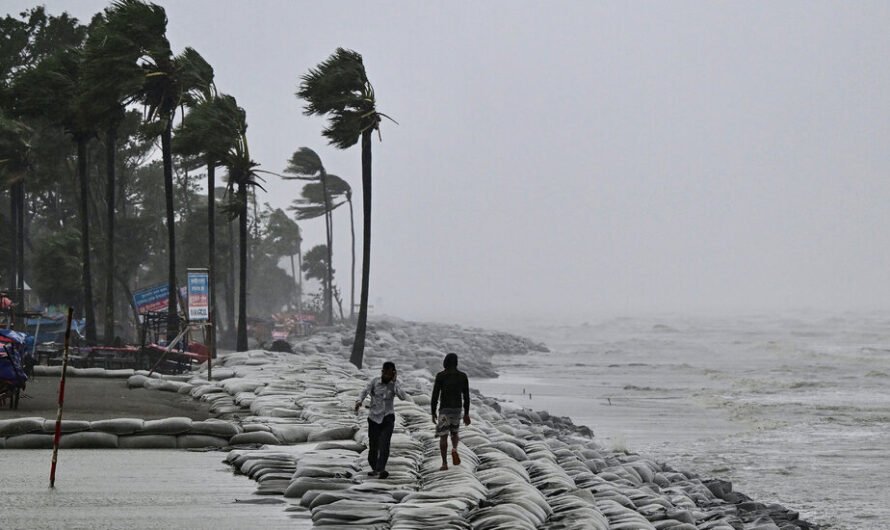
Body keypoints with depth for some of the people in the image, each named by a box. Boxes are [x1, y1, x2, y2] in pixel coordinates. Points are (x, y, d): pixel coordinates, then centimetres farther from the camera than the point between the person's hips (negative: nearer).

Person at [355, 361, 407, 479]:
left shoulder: (394, 384, -1)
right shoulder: (375, 381, -4)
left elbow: (403, 397, -15)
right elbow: (364, 392, -15)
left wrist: (394, 381, -18)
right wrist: (359, 402, -35)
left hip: (388, 417, 0)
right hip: (374, 417, 0)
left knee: (384, 443, -19)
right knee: (373, 445, 2)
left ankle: (381, 469, -29)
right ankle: (374, 468, 25)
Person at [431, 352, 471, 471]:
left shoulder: (440, 375, -8)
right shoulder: (463, 376, 1)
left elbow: (435, 395, -8)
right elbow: (466, 396, 3)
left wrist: (433, 413, 0)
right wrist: (466, 414, 9)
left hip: (445, 409, -3)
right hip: (458, 408, 3)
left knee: (443, 436, 4)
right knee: (454, 432, 22)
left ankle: (444, 464, -2)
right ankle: (454, 449, -8)